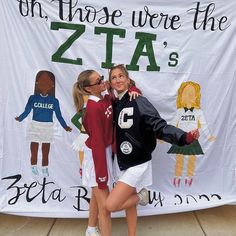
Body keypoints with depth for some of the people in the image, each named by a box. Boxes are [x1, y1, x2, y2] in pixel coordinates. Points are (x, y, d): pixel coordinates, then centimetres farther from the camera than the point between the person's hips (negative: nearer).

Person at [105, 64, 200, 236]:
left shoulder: (139, 102, -16)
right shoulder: (115, 105, 5)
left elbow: (160, 127, -24)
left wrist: (185, 137, -38)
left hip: (137, 164, -7)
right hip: (123, 163, 7)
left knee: (111, 205, -8)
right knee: (127, 202, 20)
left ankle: (141, 195, 16)